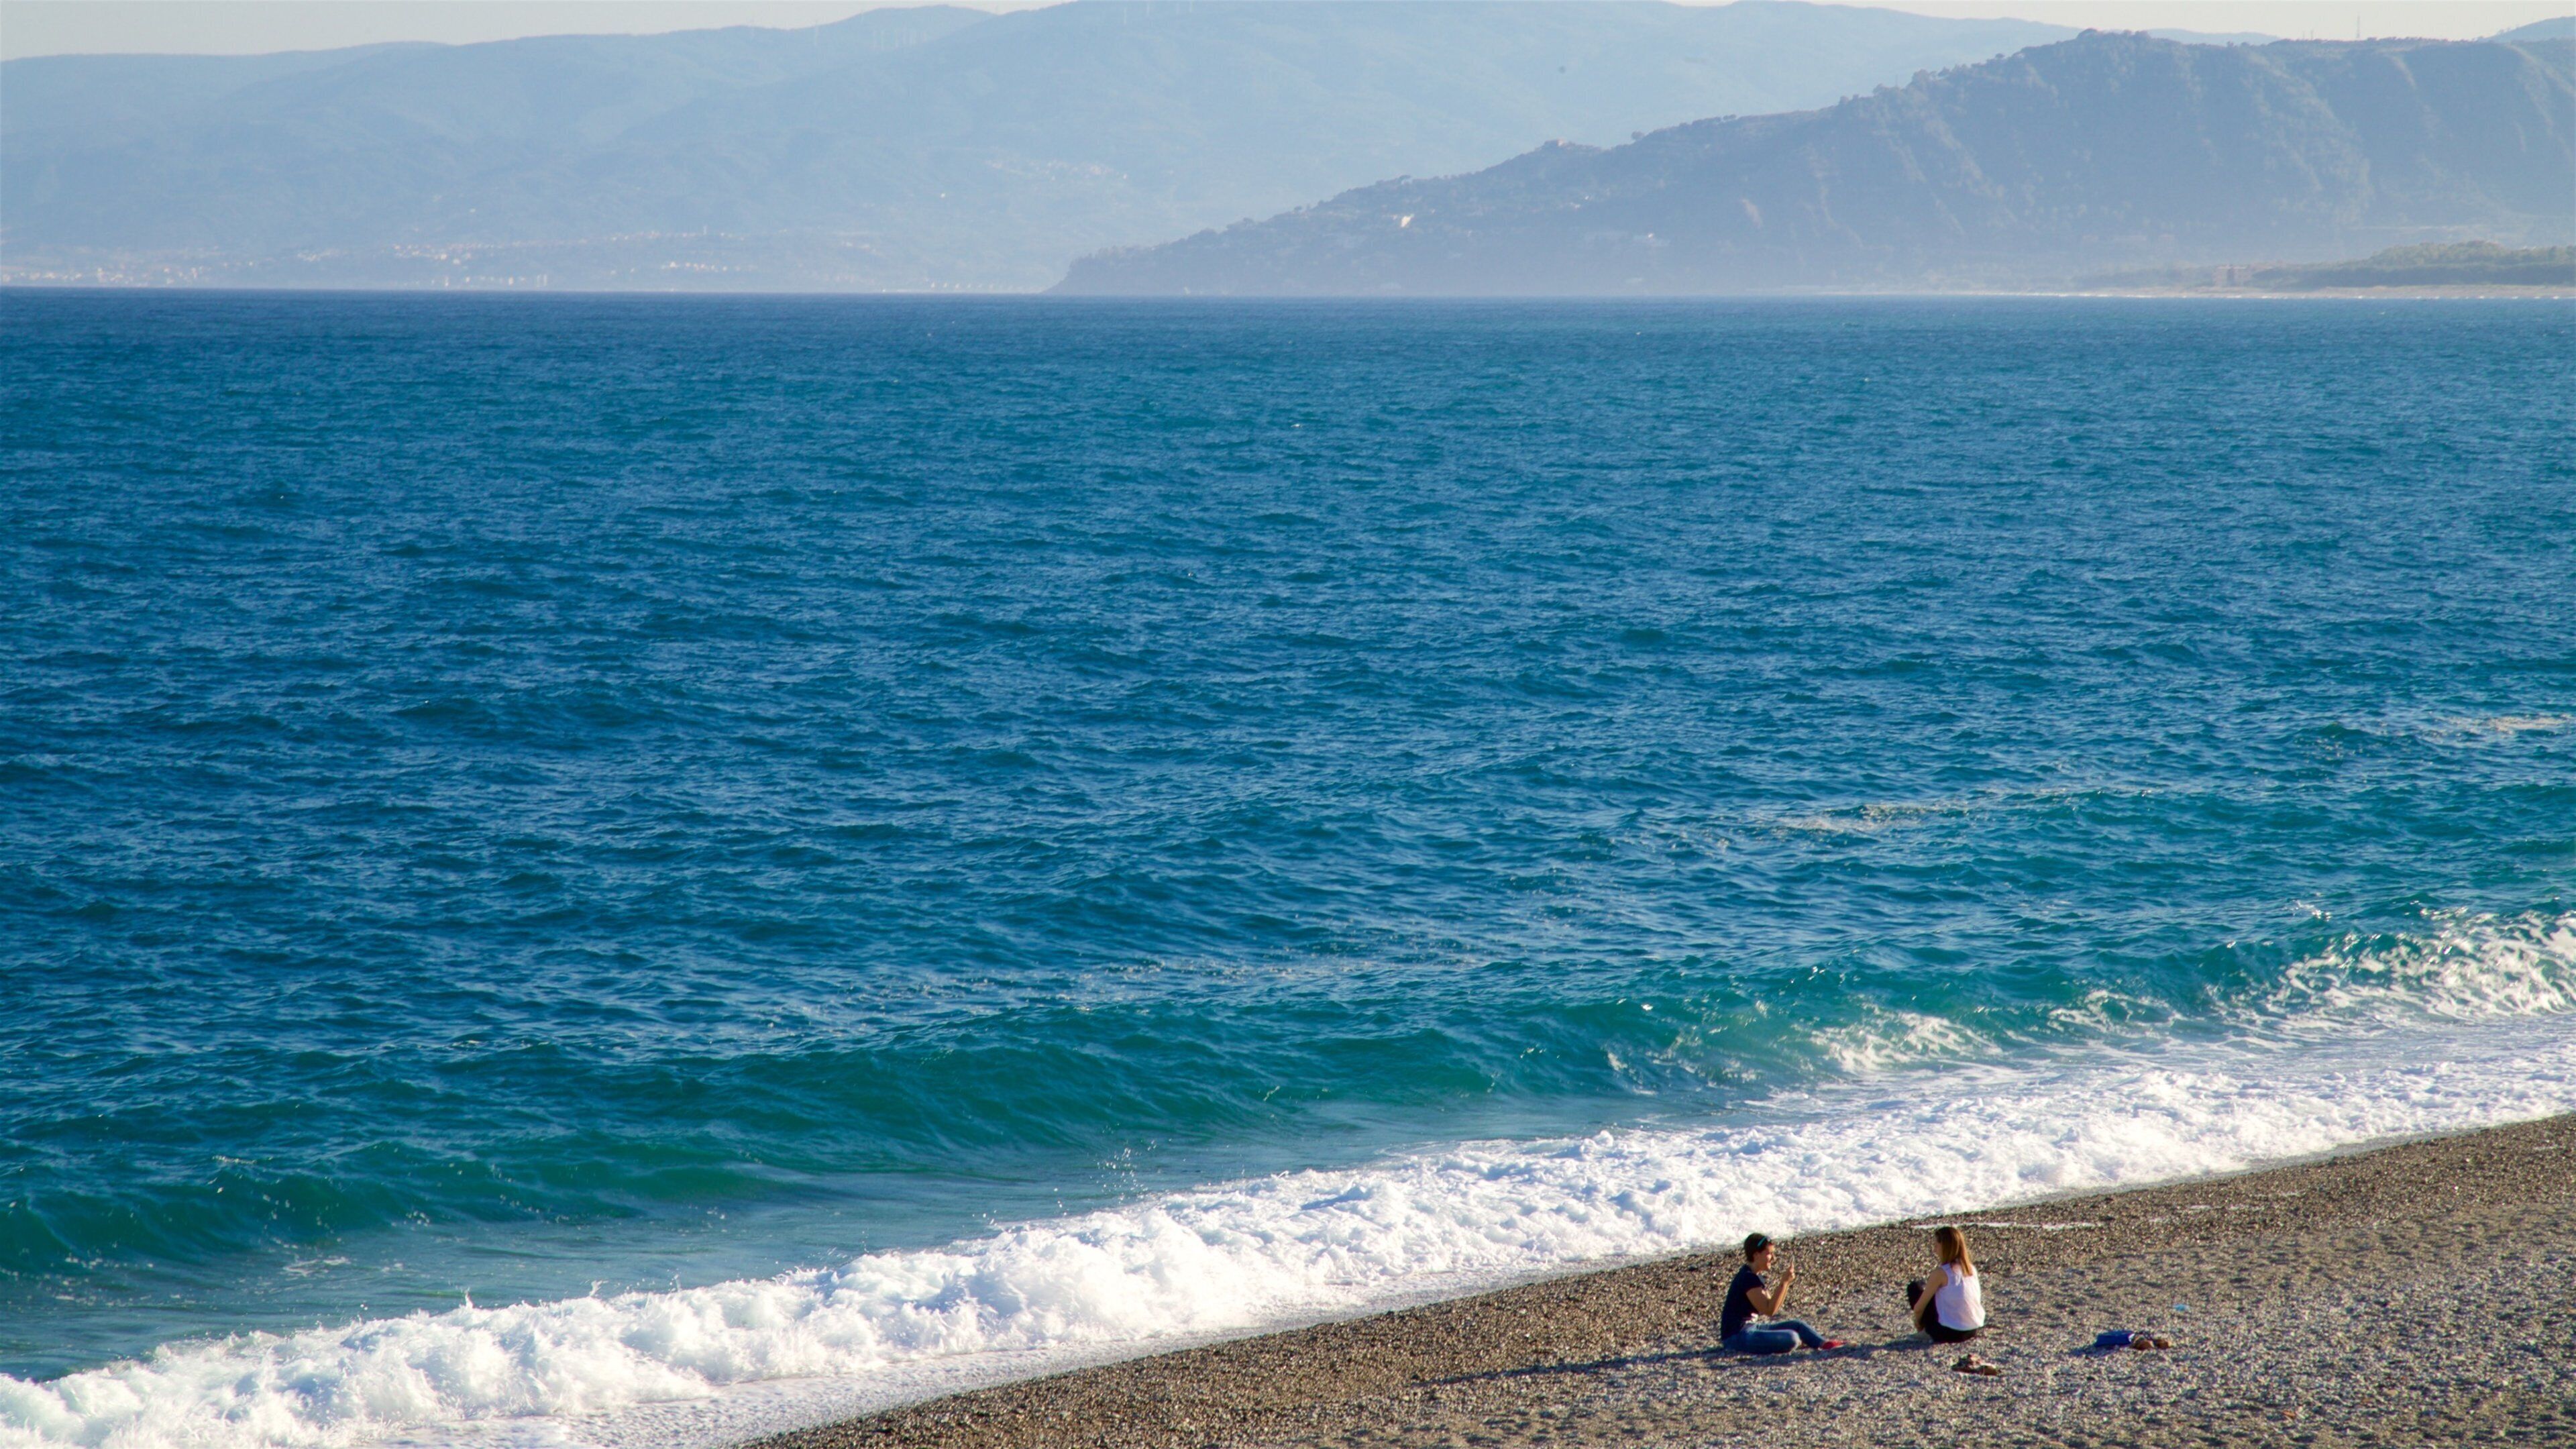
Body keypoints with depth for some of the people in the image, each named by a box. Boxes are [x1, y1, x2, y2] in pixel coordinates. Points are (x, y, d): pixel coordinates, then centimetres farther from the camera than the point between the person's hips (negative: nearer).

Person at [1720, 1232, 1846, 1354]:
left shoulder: (1753, 1275, 14)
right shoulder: (1749, 1278, -18)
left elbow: (1774, 1305, 15)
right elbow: (1769, 1310, -22)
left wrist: (1786, 1283, 3)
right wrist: (1784, 1282, -21)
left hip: (1750, 1329, 11)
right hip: (1738, 1337, -11)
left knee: (1797, 1325, 14)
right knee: (1791, 1338, -23)